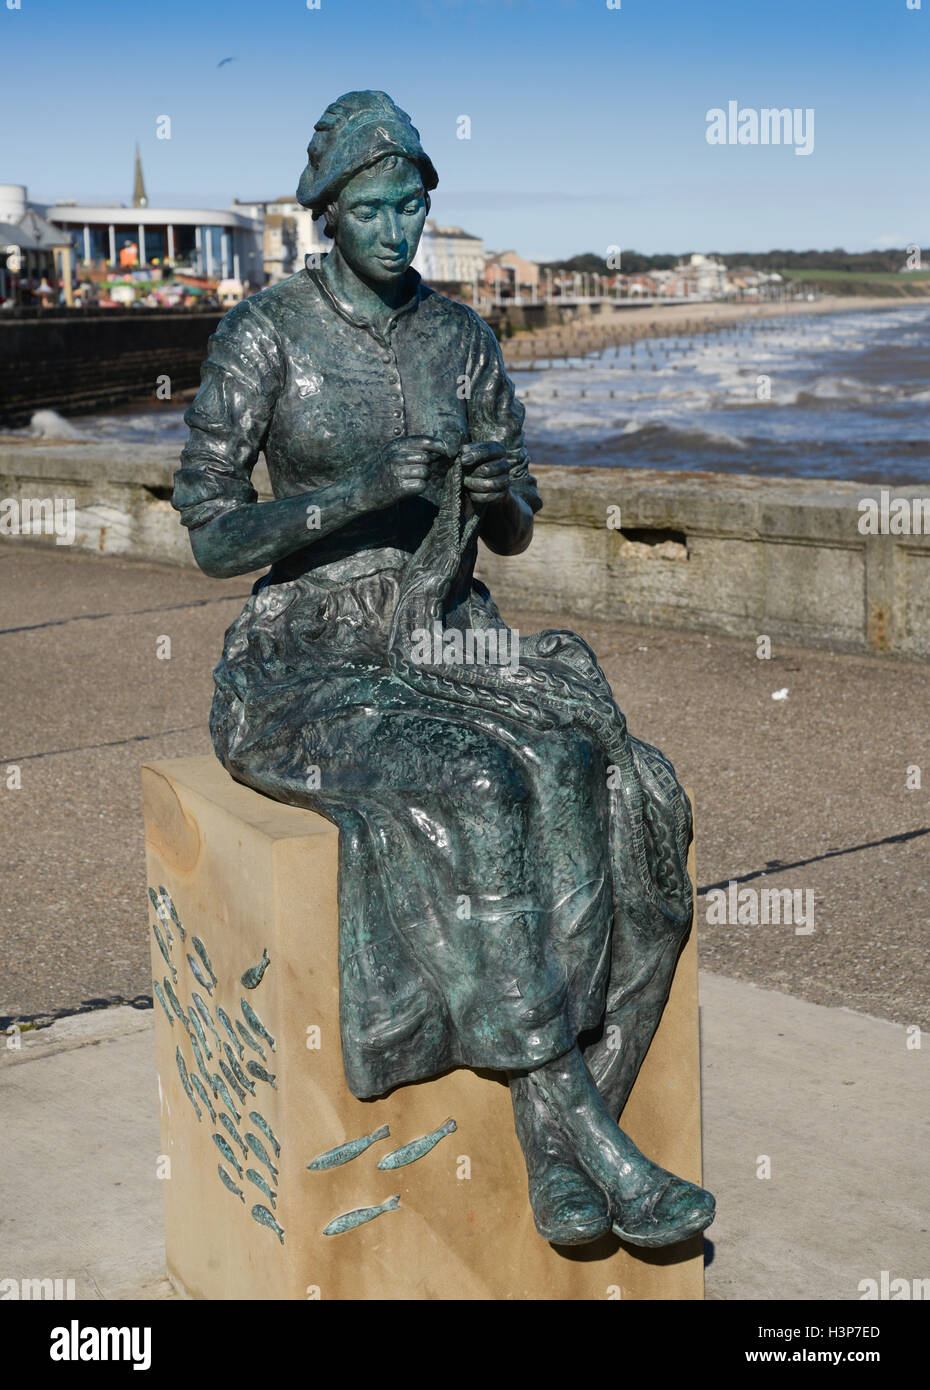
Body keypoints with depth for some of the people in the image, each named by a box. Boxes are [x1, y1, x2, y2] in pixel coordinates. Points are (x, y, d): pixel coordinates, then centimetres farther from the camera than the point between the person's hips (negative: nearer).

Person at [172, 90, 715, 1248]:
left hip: (448, 649, 5)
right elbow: (210, 539, -12)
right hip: (308, 673, -4)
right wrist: (358, 490, -26)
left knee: (584, 781, -26)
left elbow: (514, 536, 11)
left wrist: (497, 489, -14)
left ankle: (550, 1151, -21)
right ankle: (591, 1134, -23)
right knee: (466, 799, -34)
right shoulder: (261, 337, -7)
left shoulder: (461, 335, 7)